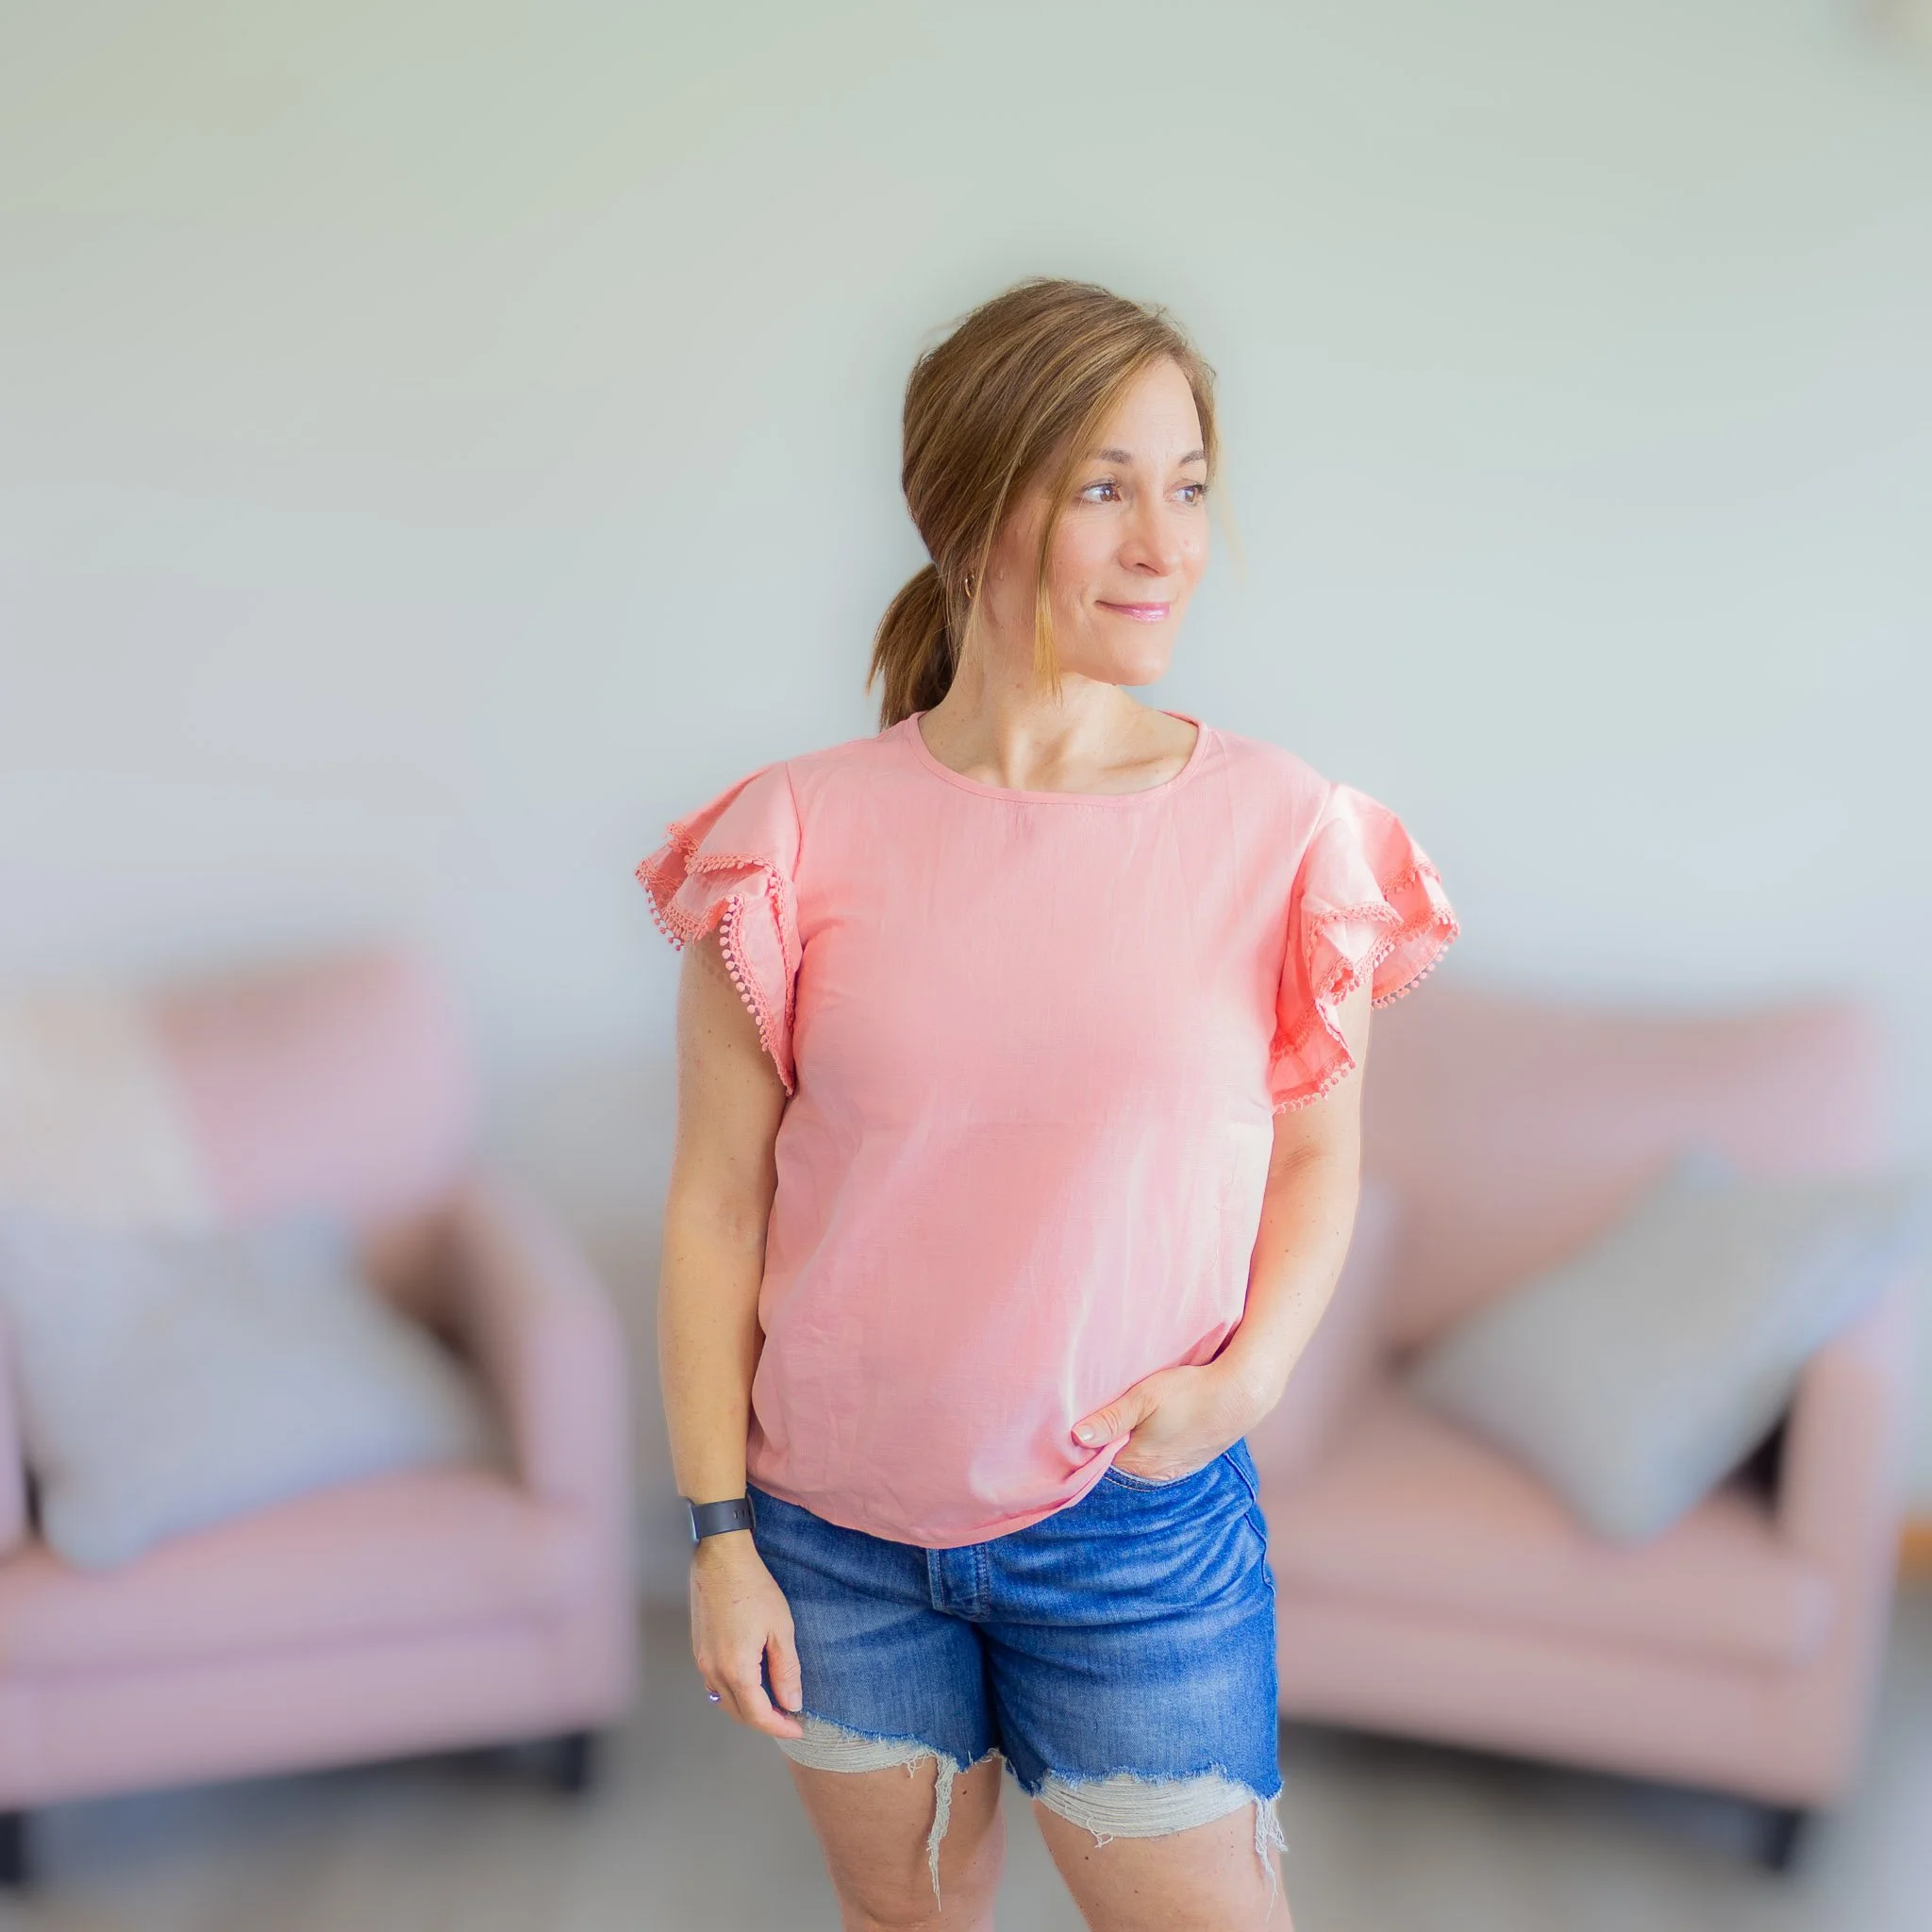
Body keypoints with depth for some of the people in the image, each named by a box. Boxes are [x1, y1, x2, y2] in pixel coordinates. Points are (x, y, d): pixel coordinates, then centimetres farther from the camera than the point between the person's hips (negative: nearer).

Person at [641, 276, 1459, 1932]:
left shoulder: (1281, 833, -9)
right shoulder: (794, 841, -9)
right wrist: (718, 1532, -3)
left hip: (1137, 1535, 0)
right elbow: (718, 1202, -4)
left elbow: (1317, 1156, 3)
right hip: (834, 1532, 1)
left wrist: (1250, 1374, -13)